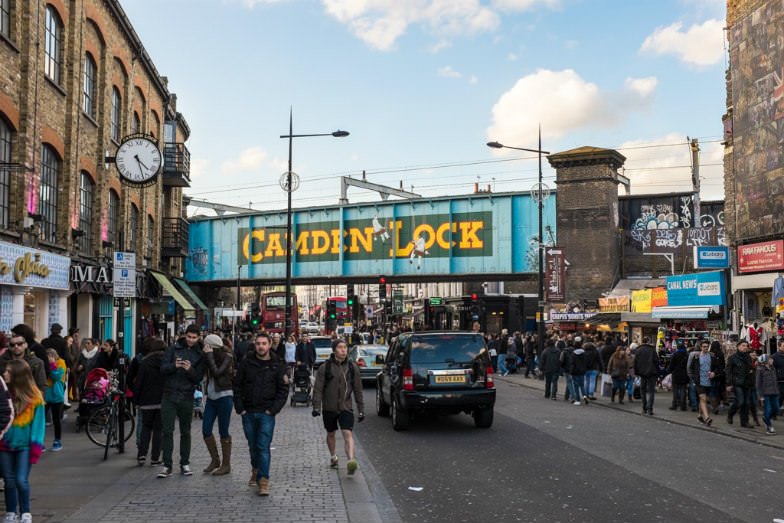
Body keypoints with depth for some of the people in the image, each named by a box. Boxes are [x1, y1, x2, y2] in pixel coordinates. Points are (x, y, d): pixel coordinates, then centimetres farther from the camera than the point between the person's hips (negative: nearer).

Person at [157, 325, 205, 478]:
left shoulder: (199, 355, 4)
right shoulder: (173, 349, 3)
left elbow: (198, 378, -2)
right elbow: (163, 369, -3)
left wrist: (190, 370, -22)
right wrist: (174, 365, -23)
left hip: (186, 397, 0)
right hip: (169, 395, 0)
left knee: (185, 432, 9)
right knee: (167, 431, -3)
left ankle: (185, 464, 19)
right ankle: (167, 466, 2)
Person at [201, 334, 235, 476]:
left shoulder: (227, 358, -10)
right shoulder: (211, 358, 8)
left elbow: (216, 373, -21)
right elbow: (204, 374, 5)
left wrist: (209, 356, -17)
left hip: (224, 397, -7)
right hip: (211, 398, 7)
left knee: (223, 432, 0)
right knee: (206, 431, 5)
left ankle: (226, 465, 12)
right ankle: (215, 460, 23)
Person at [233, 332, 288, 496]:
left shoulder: (277, 366, -1)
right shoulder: (246, 363, 3)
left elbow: (283, 390, 1)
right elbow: (237, 385, 8)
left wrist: (273, 409, -8)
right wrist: (240, 407, 0)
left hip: (266, 413, -2)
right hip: (248, 413, 3)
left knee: (263, 446, -9)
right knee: (253, 446, 15)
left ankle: (263, 480, -5)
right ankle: (256, 470, 37)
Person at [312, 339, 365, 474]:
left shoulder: (352, 367, 1)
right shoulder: (325, 368, -5)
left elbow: (358, 390, 6)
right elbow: (318, 389, -3)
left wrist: (361, 410, 6)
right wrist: (316, 406, -12)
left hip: (346, 407, 0)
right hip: (329, 407, 1)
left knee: (347, 434, -15)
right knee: (331, 434, 16)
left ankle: (351, 461, -25)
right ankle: (333, 457, 38)